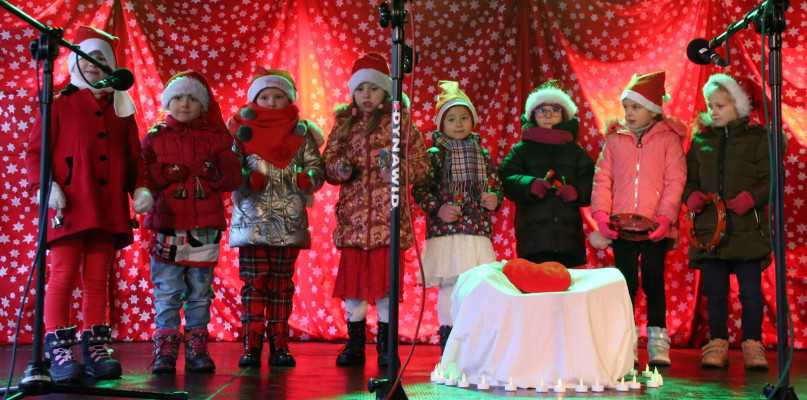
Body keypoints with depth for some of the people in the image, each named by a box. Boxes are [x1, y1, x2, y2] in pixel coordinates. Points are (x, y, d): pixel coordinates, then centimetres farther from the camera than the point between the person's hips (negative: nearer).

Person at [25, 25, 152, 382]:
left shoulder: (121, 110, 15)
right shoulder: (60, 103, 5)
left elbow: (134, 156, 15)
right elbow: (35, 150, 1)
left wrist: (140, 188, -2)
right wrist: (45, 185, -13)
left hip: (108, 209, 4)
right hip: (69, 206, -3)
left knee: (97, 279, 7)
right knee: (63, 276, -6)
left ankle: (95, 349, 12)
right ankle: (57, 350, -2)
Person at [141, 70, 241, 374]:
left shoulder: (216, 137, 10)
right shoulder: (155, 137, 9)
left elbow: (233, 177, -1)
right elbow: (143, 176, -4)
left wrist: (210, 173, -18)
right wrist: (182, 171, -12)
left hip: (205, 229, 1)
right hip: (167, 226, -1)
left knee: (200, 294, 5)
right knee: (167, 293, -1)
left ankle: (197, 350, 12)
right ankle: (165, 351, 5)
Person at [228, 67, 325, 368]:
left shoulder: (301, 134, 6)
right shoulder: (243, 132, 5)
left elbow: (317, 168, 3)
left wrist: (306, 179, -18)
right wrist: (247, 180, -18)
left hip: (289, 223, 1)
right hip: (252, 219, -1)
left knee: (282, 284, 6)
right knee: (253, 282, -2)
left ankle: (279, 345, 12)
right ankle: (251, 345, 3)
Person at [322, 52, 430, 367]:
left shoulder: (399, 121, 3)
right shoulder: (344, 123, 12)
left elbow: (421, 164, 2)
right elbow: (328, 162, 13)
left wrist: (397, 169, -17)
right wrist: (340, 168, -9)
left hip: (388, 213, -2)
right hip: (353, 213, 3)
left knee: (386, 276, 0)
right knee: (351, 275, 4)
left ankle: (386, 344, 13)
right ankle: (355, 344, 16)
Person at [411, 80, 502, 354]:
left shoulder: (482, 154, 13)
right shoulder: (434, 154, 1)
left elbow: (496, 185, 20)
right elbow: (419, 189, -4)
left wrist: (495, 200, -1)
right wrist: (437, 209, -16)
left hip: (478, 232, 4)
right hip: (445, 233, -4)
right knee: (449, 288, -1)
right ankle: (449, 352, 9)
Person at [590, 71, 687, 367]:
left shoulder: (668, 138, 3)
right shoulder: (614, 138, 9)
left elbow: (675, 181, -2)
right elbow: (602, 178, 6)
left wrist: (665, 217, -14)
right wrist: (601, 213, -7)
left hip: (656, 227, -2)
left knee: (653, 281, 3)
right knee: (625, 283, 5)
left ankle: (658, 343, 12)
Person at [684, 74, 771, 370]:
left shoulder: (756, 138, 4)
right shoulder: (700, 140, 13)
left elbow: (771, 179, 1)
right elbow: (689, 178, 15)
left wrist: (751, 198, -17)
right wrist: (692, 196, -7)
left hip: (747, 229, -2)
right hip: (709, 228, 3)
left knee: (751, 292, -1)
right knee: (715, 292, 6)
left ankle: (752, 345, 9)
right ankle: (717, 345, 14)